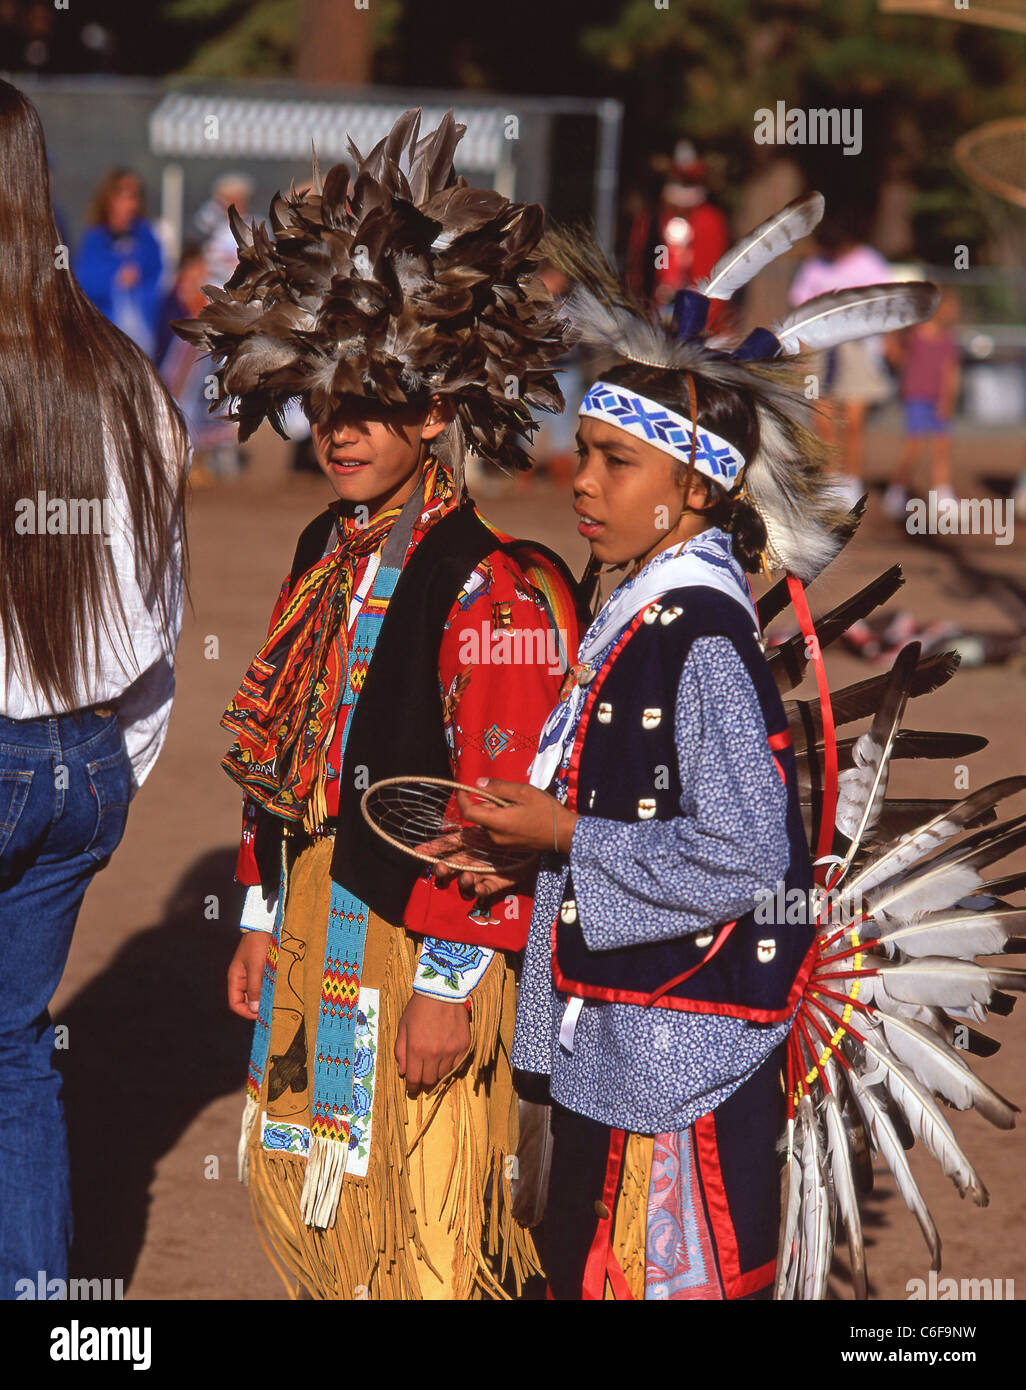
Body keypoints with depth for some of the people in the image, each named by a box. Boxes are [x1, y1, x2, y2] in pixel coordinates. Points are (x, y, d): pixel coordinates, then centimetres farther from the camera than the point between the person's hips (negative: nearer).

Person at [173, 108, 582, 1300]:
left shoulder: (493, 588, -16)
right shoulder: (326, 556, 10)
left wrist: (451, 984, -18)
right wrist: (261, 923, 16)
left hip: (419, 937, -8)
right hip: (311, 922, 8)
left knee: (421, 1236, -2)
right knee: (305, 1197, 15)